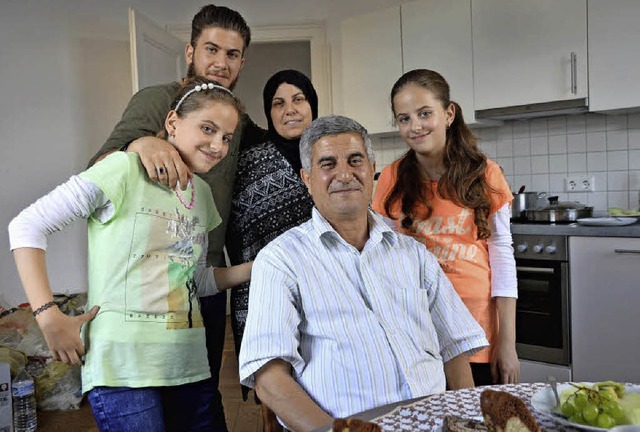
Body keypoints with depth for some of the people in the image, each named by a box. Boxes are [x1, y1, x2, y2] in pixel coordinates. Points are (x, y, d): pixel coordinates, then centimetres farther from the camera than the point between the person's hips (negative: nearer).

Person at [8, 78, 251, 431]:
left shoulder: (202, 193, 12)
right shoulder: (125, 169, -9)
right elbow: (27, 226, -7)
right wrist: (48, 315, -14)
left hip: (188, 364, 7)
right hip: (124, 363, -6)